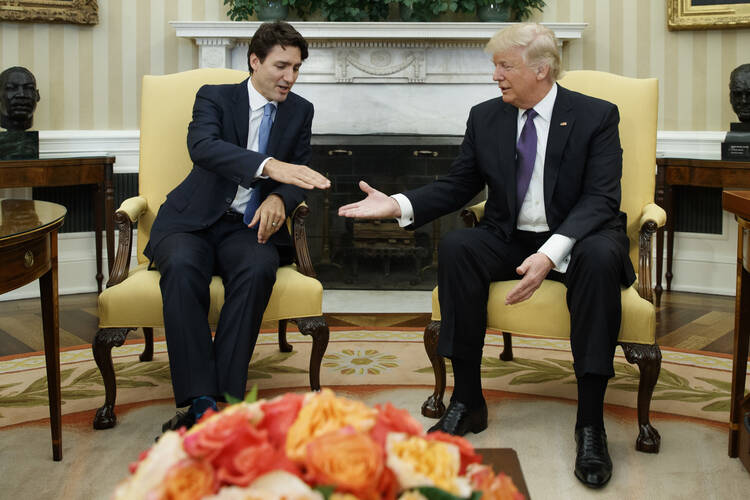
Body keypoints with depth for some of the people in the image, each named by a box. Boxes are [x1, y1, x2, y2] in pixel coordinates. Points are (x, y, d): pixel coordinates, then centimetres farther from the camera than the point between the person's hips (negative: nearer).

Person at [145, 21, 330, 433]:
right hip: (193, 221, -1)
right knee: (182, 267, -35)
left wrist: (279, 199, -18)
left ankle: (226, 398, -34)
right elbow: (202, 147, -21)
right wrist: (269, 166, -39)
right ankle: (201, 402, -37)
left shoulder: (300, 111, 13)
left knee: (258, 269, -34)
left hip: (250, 226, 2)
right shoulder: (214, 97, 2)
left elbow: (298, 175, 9)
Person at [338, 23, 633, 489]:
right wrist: (398, 205, -11)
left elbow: (600, 198, -16)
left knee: (600, 256, -37)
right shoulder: (486, 117, 6)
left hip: (573, 240, -3)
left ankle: (591, 420, -31)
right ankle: (467, 401, -19)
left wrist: (550, 254, -31)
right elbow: (457, 185, 8)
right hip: (509, 239, 3)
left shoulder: (597, 116, -6)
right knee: (455, 247, -27)